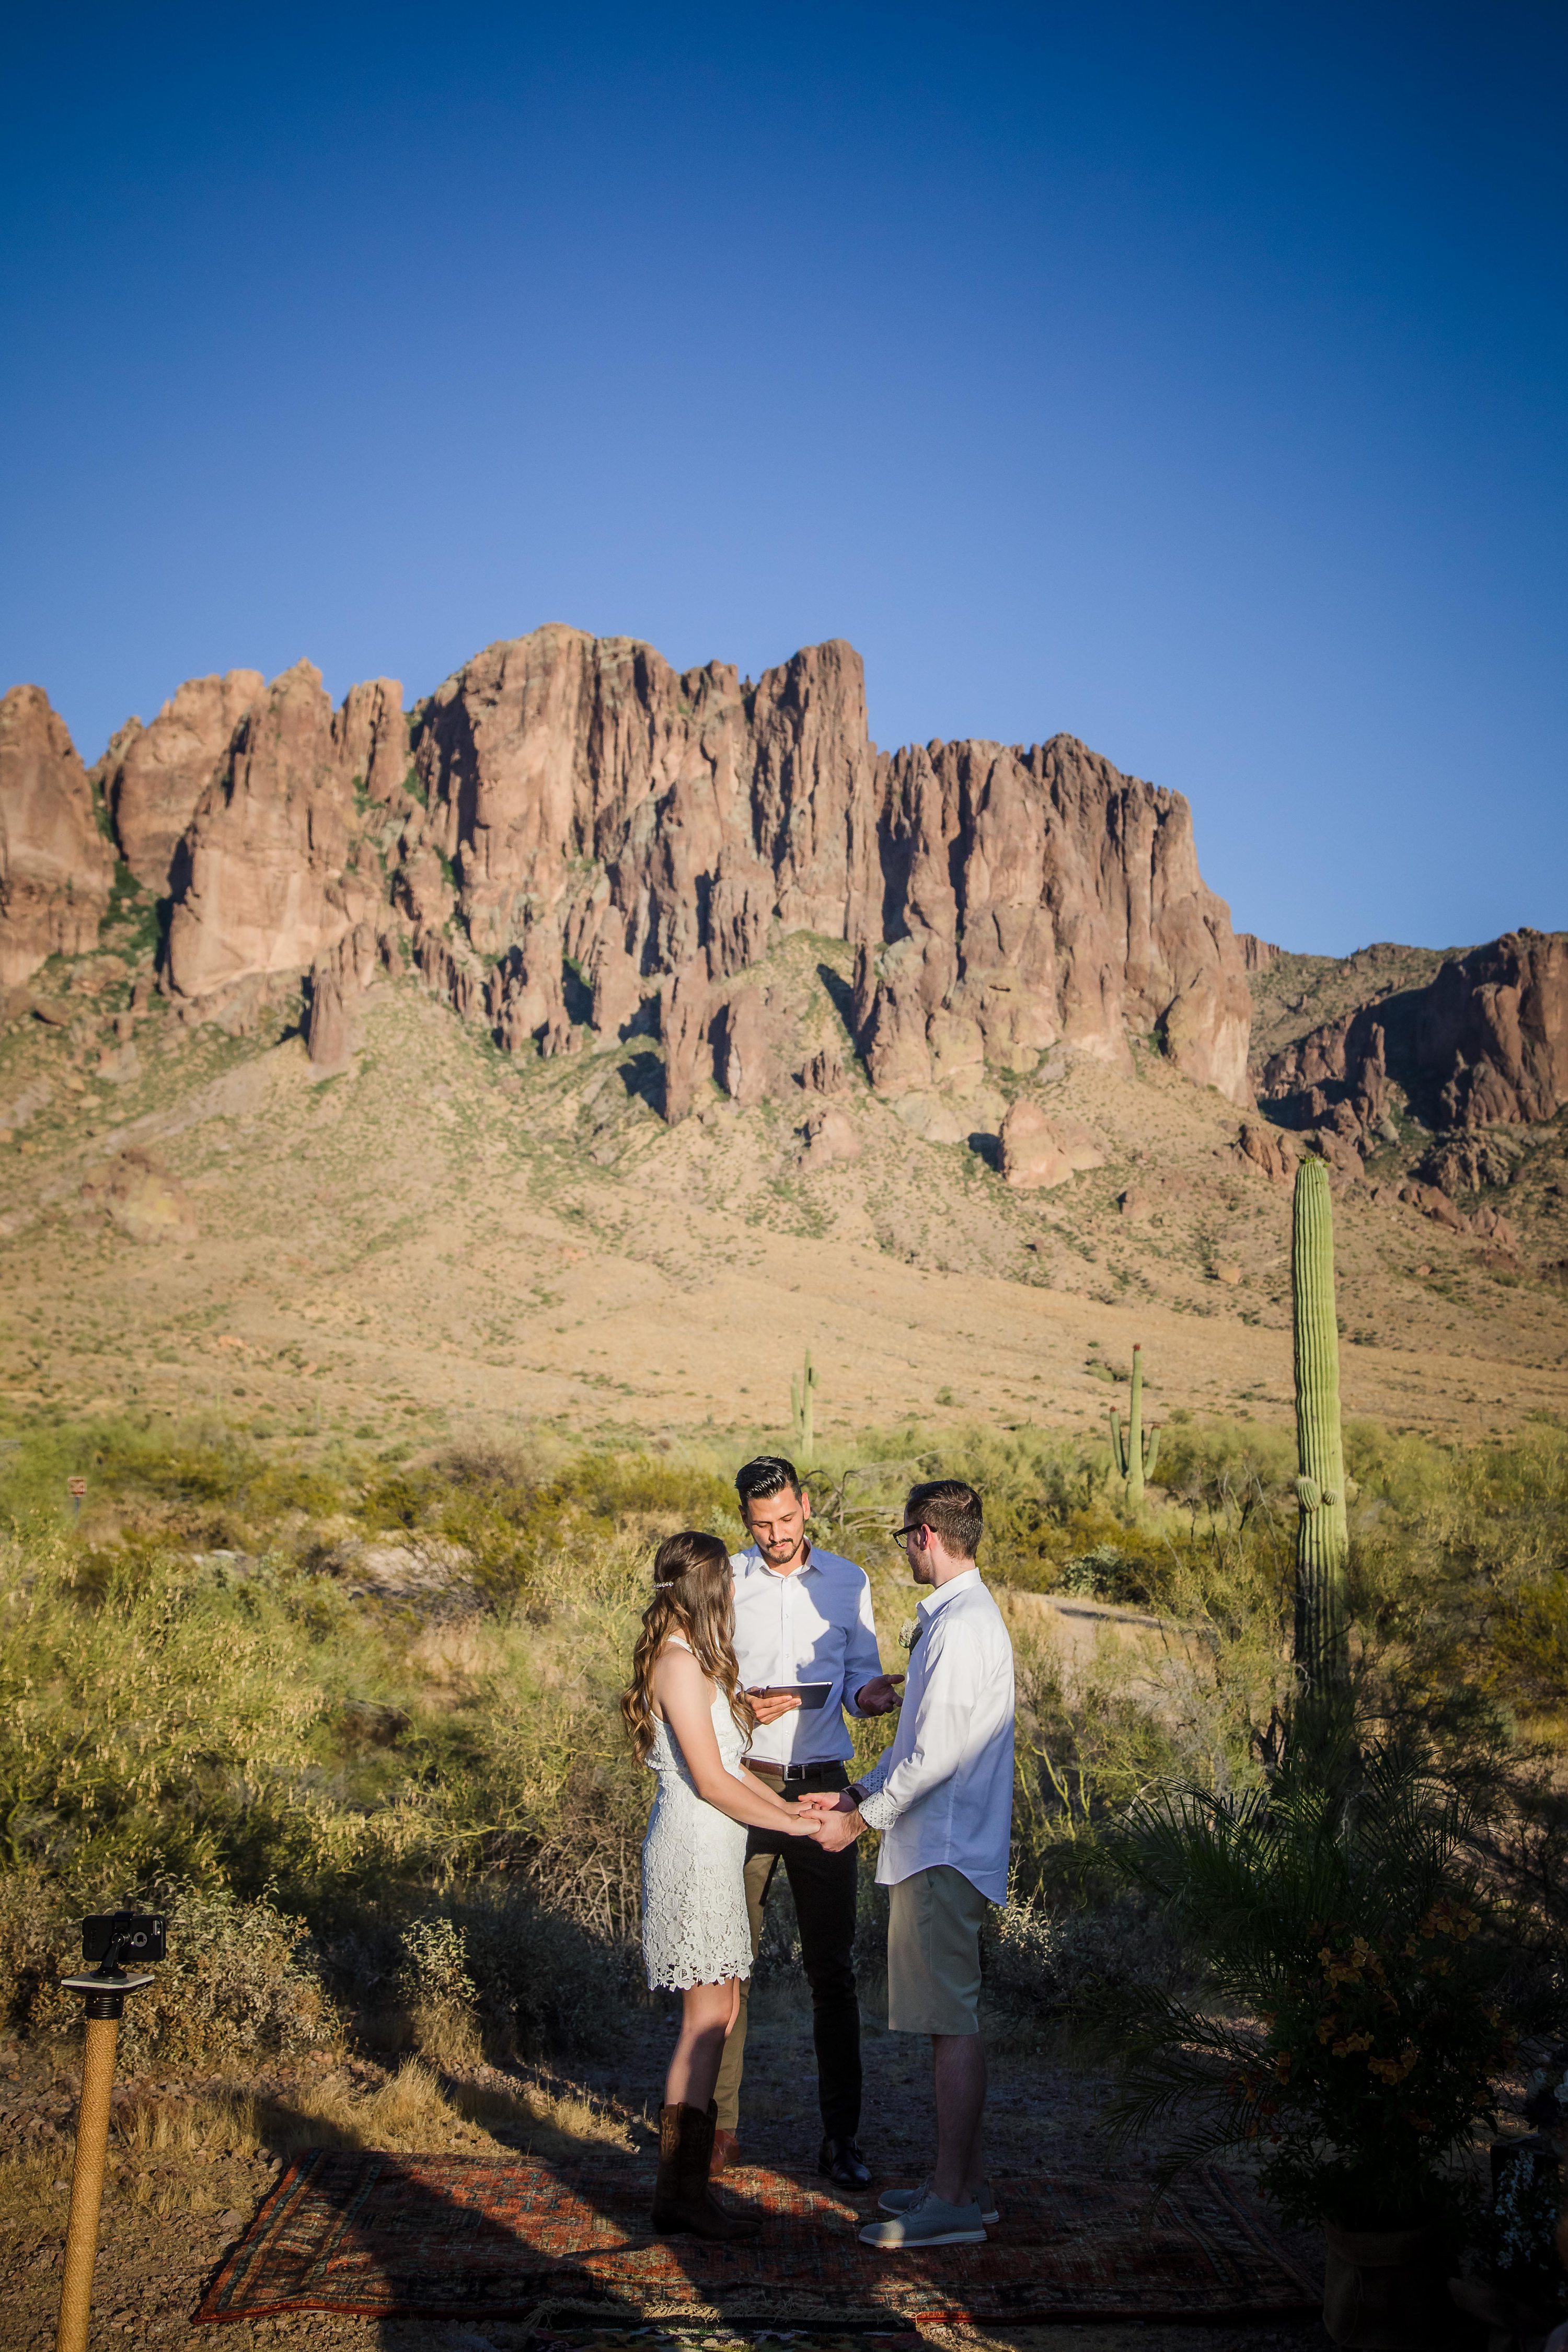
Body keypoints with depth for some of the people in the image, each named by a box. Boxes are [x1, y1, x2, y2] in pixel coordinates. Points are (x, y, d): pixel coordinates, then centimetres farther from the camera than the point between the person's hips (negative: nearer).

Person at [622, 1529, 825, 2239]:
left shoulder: (697, 1662, 15)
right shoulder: (680, 1664, -16)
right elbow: (712, 1783, -18)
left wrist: (791, 1807, 13)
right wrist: (795, 1824, -9)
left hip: (709, 1853, 10)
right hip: (694, 1853, -10)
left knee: (716, 2016, 11)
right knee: (706, 2024, -4)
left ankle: (685, 2187, 17)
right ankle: (680, 2195, 4)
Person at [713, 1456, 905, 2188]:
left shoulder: (848, 1582, 6)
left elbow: (859, 1676, 10)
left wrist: (870, 1694, -12)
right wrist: (742, 1708, -16)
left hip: (821, 1788, 1)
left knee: (832, 1967, 4)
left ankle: (840, 2135, 14)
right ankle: (720, 2124, 18)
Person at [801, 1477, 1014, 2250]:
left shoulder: (962, 1626, -18)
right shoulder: (957, 1616, 15)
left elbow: (939, 1753, -21)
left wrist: (868, 1815, -11)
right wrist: (862, 1791, 15)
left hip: (943, 1852, -10)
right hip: (940, 1846, 10)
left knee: (951, 2022, -4)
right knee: (951, 2019, 15)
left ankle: (952, 2201, 2)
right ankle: (963, 2179, 24)